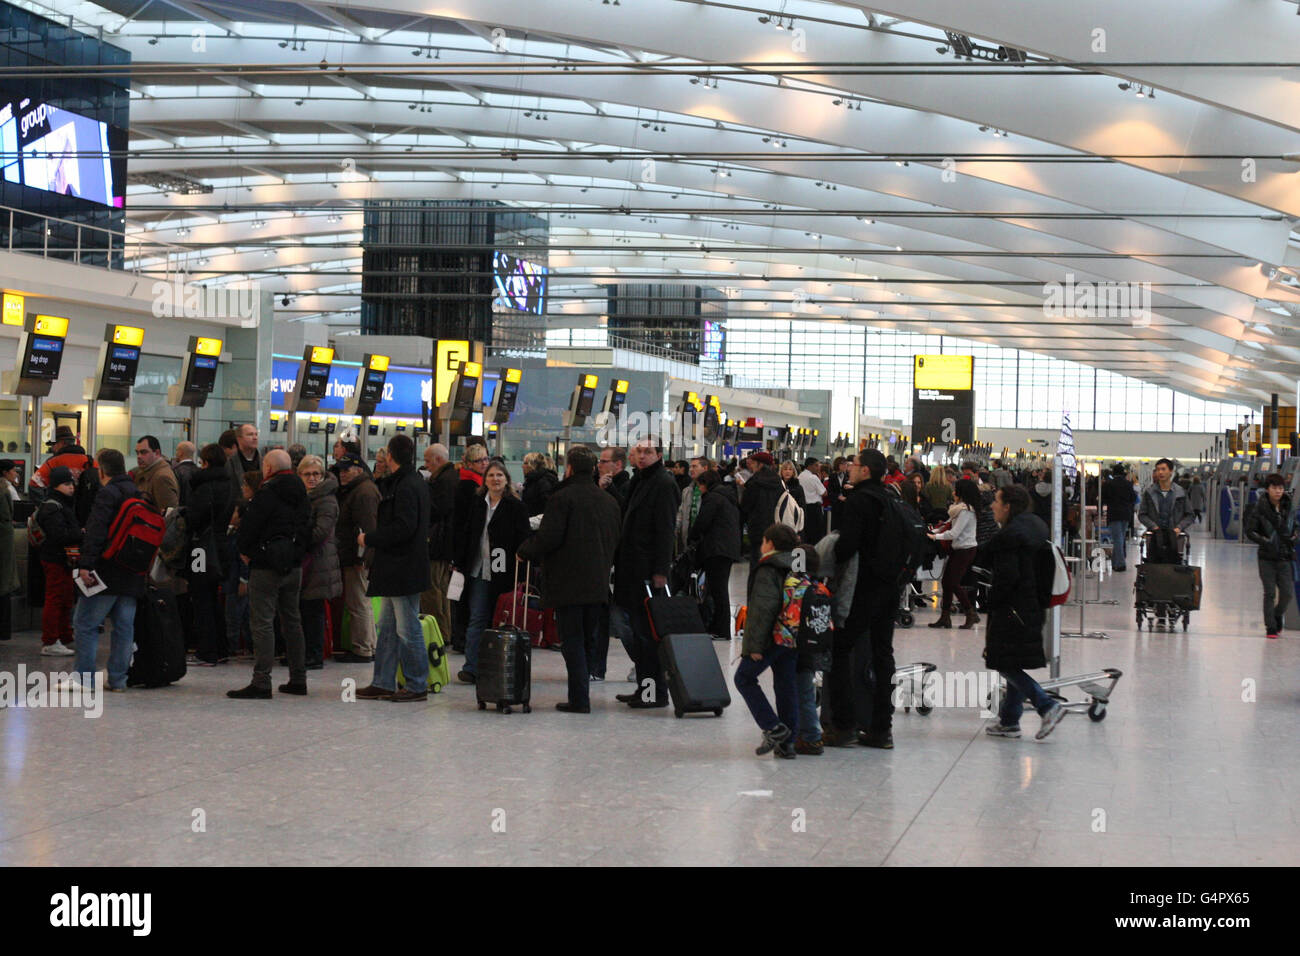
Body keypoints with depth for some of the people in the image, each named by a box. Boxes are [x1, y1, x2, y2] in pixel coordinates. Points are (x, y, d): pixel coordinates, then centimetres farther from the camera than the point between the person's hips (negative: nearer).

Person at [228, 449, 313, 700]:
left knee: (263, 622, -7)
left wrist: (245, 552, 3)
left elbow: (249, 525, -13)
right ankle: (298, 679, 18)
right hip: (294, 565, 8)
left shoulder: (267, 493, -13)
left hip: (267, 566, -8)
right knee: (292, 620, 15)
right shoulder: (301, 495, 11)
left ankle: (261, 683, -11)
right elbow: (307, 529, 17)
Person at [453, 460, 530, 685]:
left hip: (503, 573, -3)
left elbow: (522, 540, -4)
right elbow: (467, 536, 15)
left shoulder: (515, 507, -1)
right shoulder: (476, 504, 11)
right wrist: (461, 564, 9)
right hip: (478, 571, 3)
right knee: (477, 618, -2)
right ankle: (471, 668, -4)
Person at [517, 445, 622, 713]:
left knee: (572, 640, -3)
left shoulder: (563, 498, -10)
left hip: (568, 583, -6)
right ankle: (581, 696, 20)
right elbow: (617, 542, 16)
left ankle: (579, 698, -8)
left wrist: (524, 551, 0)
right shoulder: (609, 501, 12)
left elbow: (548, 538, -16)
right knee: (588, 639, 15)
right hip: (598, 585, 6)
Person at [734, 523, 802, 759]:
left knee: (744, 678, 5)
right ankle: (787, 742, 10)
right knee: (786, 686, 11)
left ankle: (773, 728, -4)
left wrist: (754, 644, -18)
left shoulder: (767, 569, -10)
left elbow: (763, 608, -18)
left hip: (773, 636, -7)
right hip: (795, 638, 7)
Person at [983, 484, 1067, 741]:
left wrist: (990, 602, -9)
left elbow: (1007, 576, -23)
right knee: (1014, 665, 16)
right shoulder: (1038, 525, 11)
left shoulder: (1009, 535, -18)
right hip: (1035, 606, 10)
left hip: (1012, 610, -10)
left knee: (1005, 664, -4)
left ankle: (1048, 707, -11)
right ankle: (1009, 720, 21)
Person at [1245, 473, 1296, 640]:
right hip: (1266, 558, -3)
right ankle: (1271, 628, 9)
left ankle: (1277, 617, 29)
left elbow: (1295, 527, 18)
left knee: (1287, 593, 1)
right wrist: (1264, 541, -19)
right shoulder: (1260, 509, -7)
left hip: (1284, 557, 3)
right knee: (1270, 593, -2)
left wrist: (1293, 537, -2)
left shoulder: (1288, 508, 5)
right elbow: (1249, 531, -6)